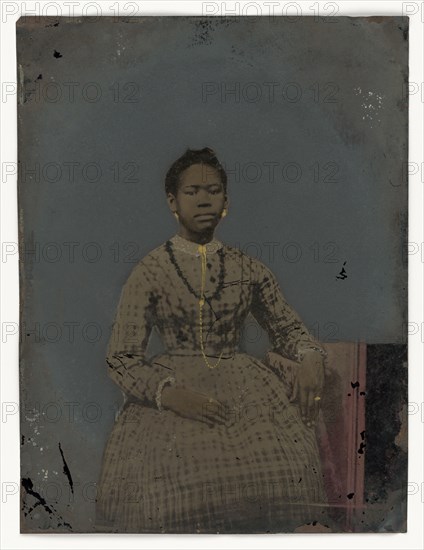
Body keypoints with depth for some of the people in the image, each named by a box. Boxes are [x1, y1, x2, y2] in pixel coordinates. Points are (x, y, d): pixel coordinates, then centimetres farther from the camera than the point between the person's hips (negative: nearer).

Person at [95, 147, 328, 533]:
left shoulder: (249, 270, 10)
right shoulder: (150, 272, 2)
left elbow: (287, 327, 21)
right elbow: (122, 359, -1)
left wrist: (311, 359, -2)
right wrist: (172, 394, -18)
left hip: (240, 382, 3)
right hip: (174, 391, -2)